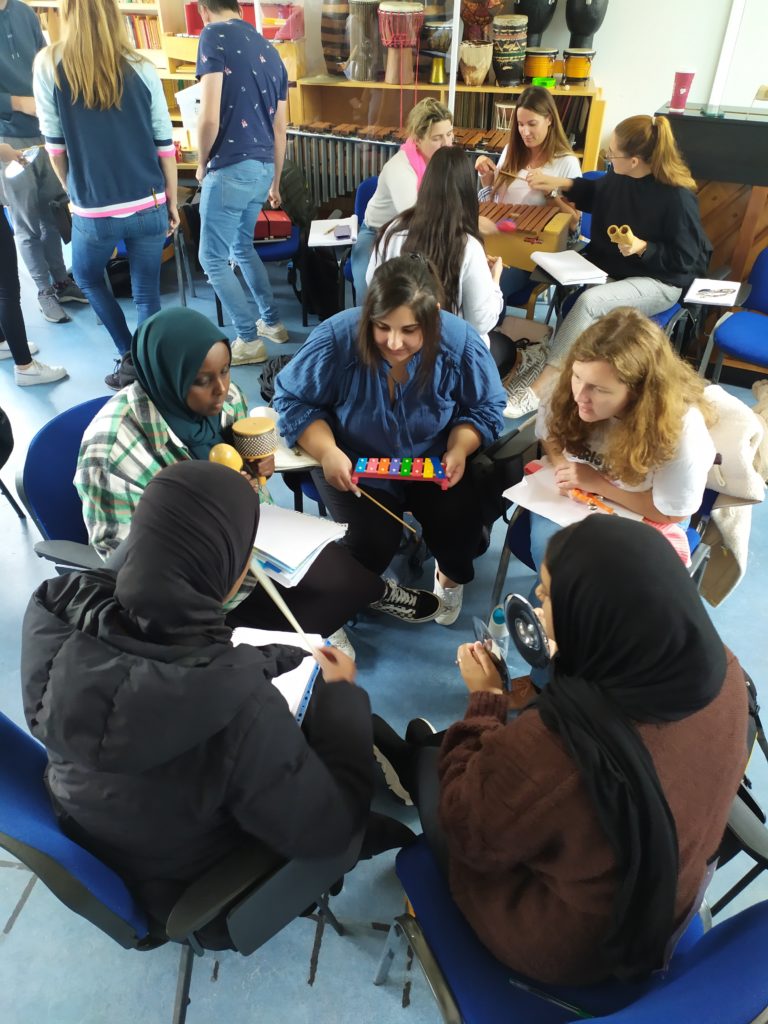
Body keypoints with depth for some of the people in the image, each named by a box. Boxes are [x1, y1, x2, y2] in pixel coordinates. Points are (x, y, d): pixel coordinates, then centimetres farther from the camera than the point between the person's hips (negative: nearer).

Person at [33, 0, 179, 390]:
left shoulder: (48, 64, -3)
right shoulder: (140, 67, -1)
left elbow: (54, 144, 1)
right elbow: (164, 143, 1)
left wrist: (74, 193, 15)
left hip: (93, 209, -1)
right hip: (149, 205, 1)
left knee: (88, 278, 24)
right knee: (147, 294, 10)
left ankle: (129, 357, 17)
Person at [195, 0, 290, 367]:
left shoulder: (214, 36, -7)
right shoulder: (270, 51, 15)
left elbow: (209, 119, -16)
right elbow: (280, 128, 17)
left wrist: (202, 164, 1)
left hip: (231, 168, -8)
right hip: (262, 168, 8)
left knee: (213, 259, 5)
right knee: (242, 248, 25)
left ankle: (249, 341, 9)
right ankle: (272, 323, 31)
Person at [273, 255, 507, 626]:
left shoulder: (461, 343, -19)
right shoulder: (336, 339, -25)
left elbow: (485, 407, -4)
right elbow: (292, 399, -12)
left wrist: (459, 449, -24)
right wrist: (327, 452, -27)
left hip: (432, 460, 2)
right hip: (355, 463, -1)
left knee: (460, 525, -17)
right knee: (373, 540, -22)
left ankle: (451, 574, 24)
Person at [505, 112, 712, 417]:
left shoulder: (677, 197, -22)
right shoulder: (619, 176, -2)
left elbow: (685, 260, -16)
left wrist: (643, 248, -30)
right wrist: (562, 183, 10)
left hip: (659, 281, -7)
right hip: (610, 265, 8)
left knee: (589, 301, -33)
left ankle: (540, 387, -33)